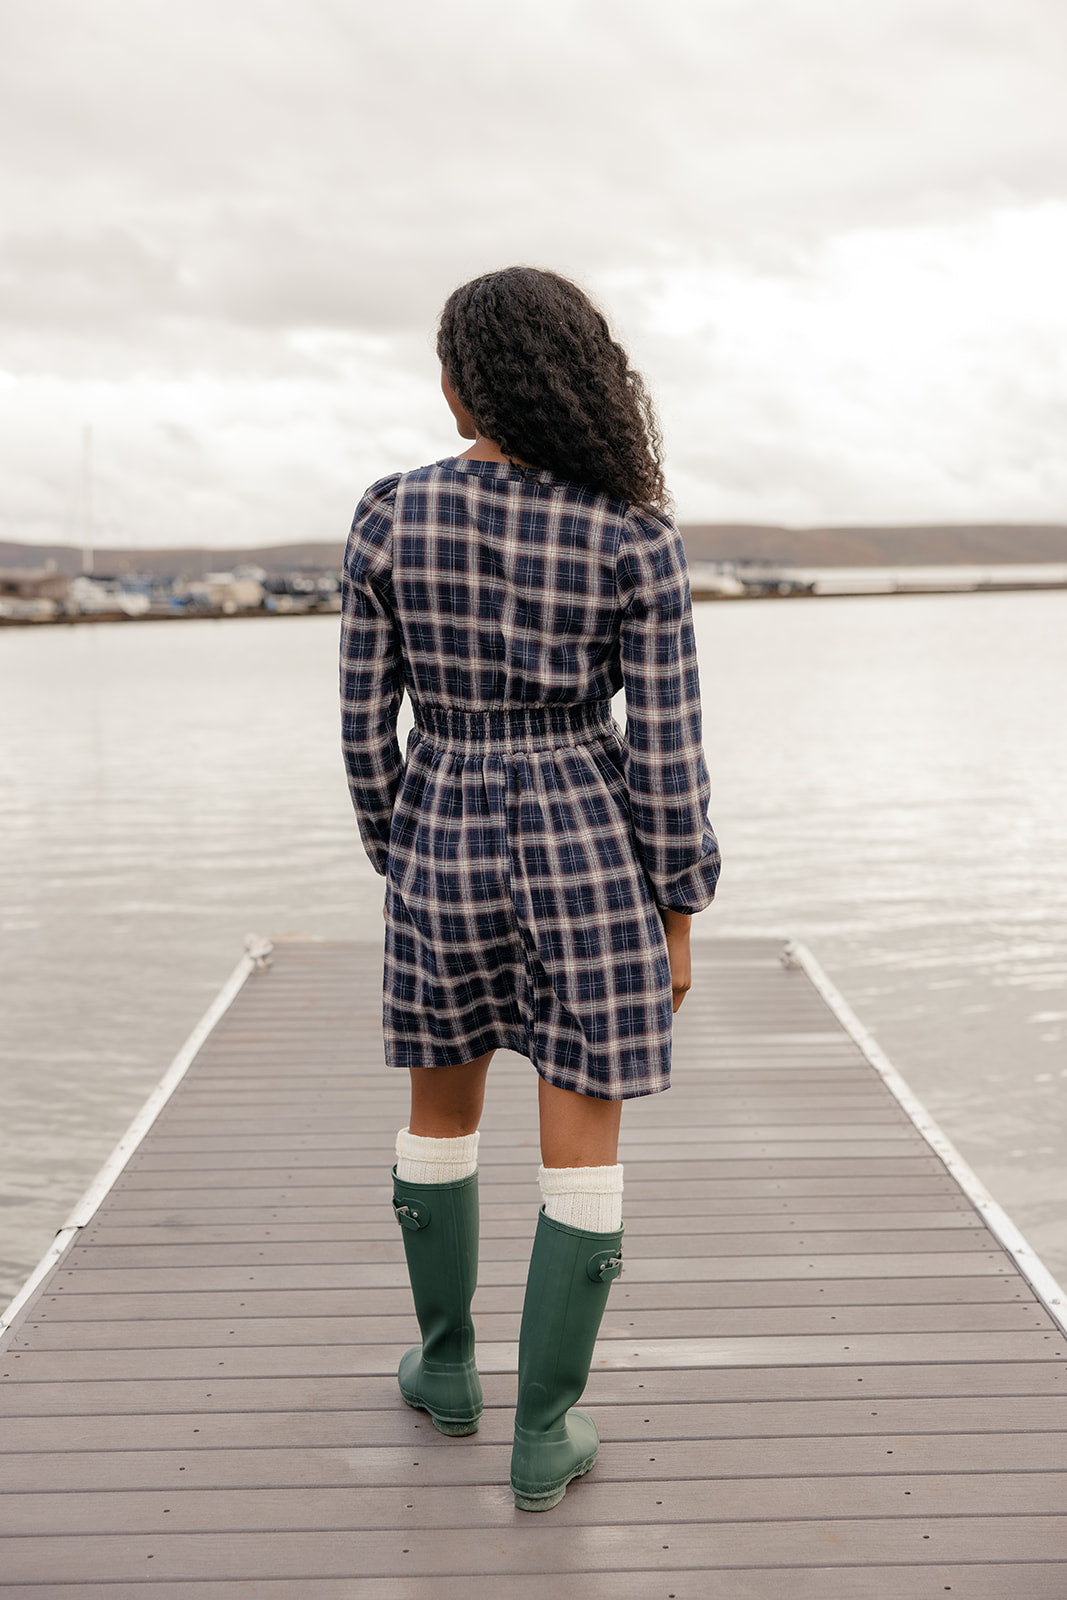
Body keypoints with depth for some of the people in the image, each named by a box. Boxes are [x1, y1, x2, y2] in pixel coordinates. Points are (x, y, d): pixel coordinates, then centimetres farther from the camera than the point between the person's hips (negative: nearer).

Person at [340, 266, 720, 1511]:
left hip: (444, 848, 2)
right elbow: (666, 749, -10)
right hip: (588, 851, -1)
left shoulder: (388, 517, -6)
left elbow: (365, 722, -1)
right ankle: (542, 1438, 17)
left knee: (441, 1107, 24)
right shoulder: (636, 538, -10)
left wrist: (395, 862, 13)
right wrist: (678, 918, 1)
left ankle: (447, 1368, 38)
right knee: (583, 1154, 10)